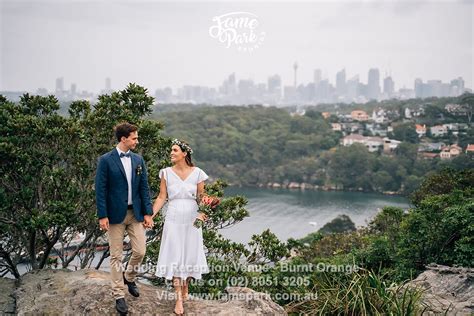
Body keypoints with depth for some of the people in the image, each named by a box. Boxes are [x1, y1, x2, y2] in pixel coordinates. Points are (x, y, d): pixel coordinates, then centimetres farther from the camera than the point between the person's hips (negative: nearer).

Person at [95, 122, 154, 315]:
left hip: (136, 213, 4)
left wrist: (148, 212, 2)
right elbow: (100, 189, -8)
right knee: (116, 256, 3)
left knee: (140, 251, 3)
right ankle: (119, 295, 13)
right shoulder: (106, 160, -7)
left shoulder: (138, 160, 7)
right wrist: (102, 216, -13)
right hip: (115, 214, -4)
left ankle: (129, 277, 32)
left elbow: (144, 187, 7)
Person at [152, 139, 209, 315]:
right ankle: (179, 299, -1)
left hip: (191, 220, 0)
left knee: (190, 254, 7)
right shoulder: (167, 173, -1)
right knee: (174, 257, -3)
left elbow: (202, 198, 2)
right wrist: (150, 216, -7)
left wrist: (204, 213, -18)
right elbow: (161, 198, 2)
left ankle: (185, 288, 29)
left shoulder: (197, 173, -2)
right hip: (173, 220, 0)